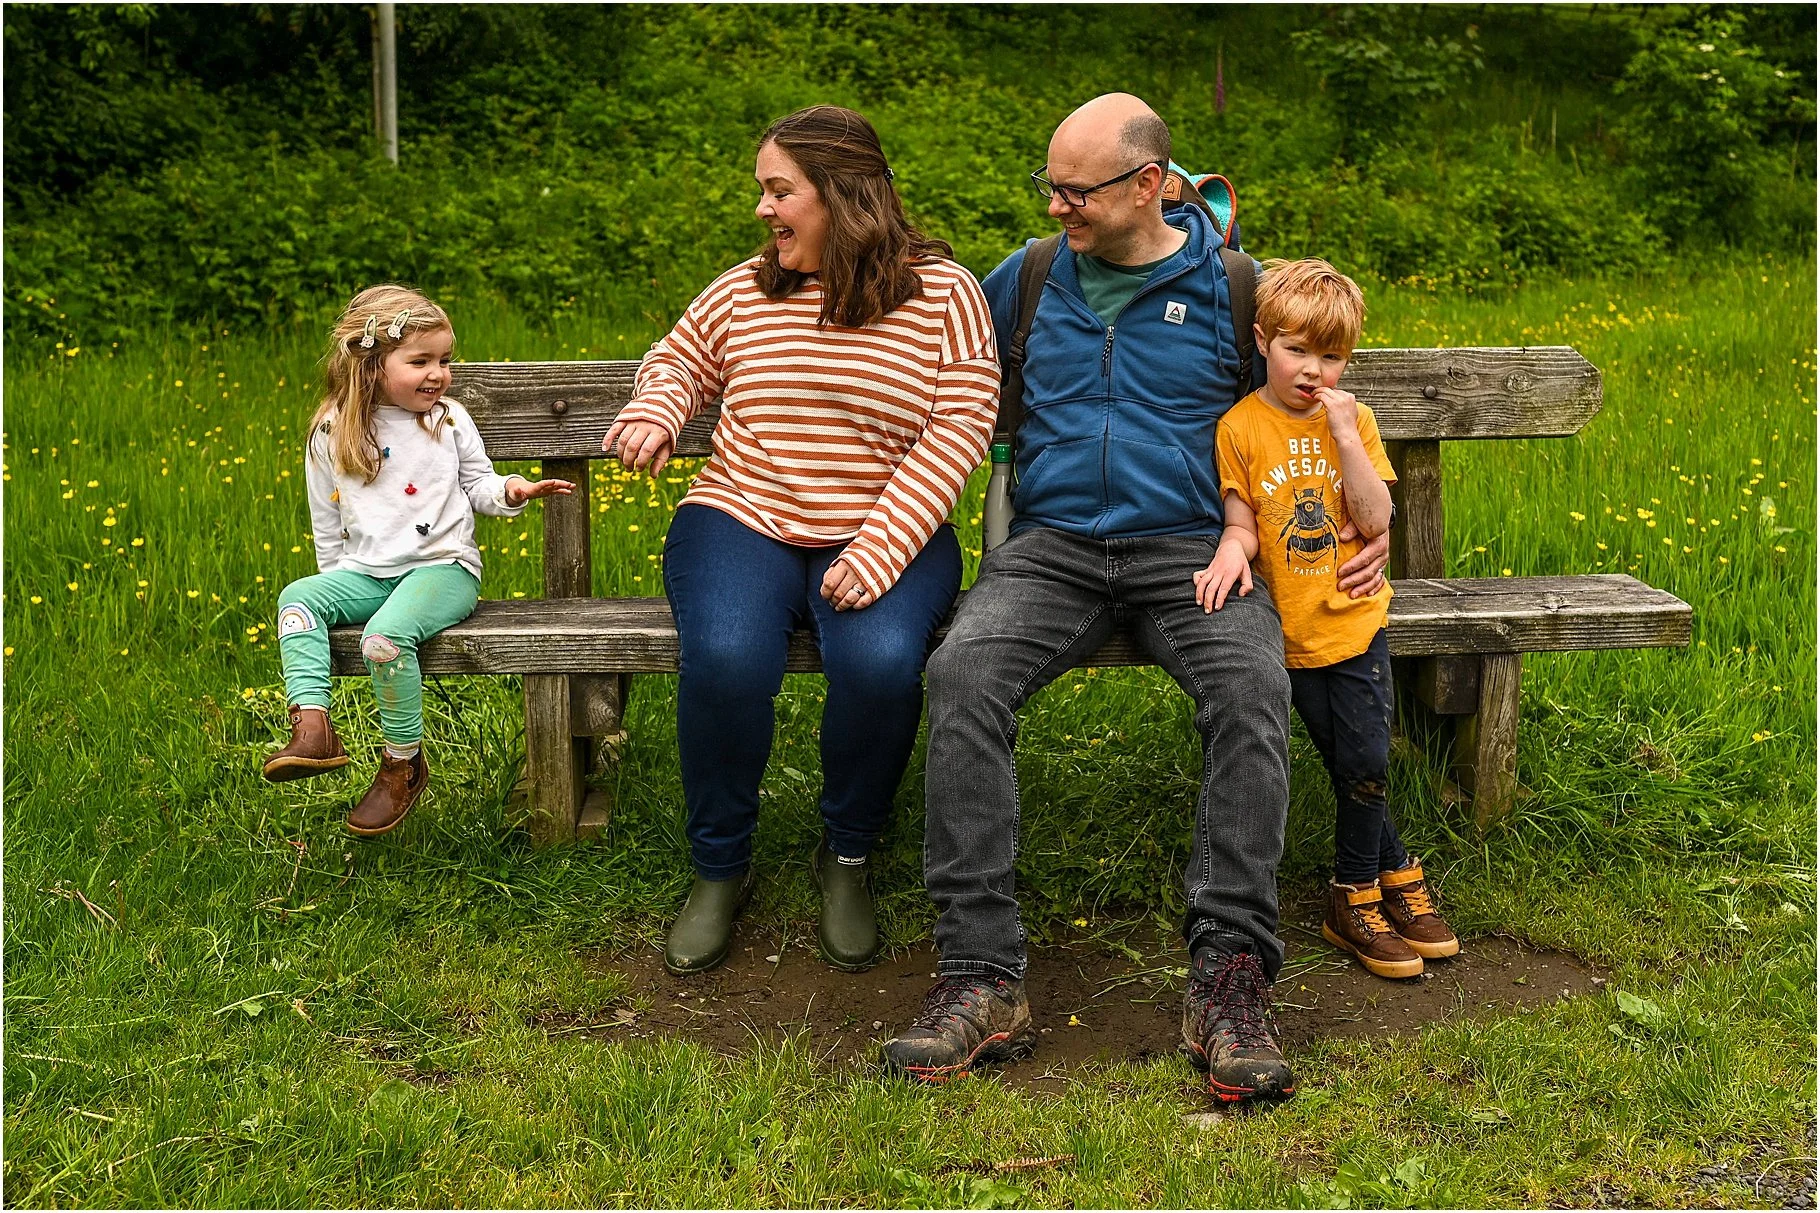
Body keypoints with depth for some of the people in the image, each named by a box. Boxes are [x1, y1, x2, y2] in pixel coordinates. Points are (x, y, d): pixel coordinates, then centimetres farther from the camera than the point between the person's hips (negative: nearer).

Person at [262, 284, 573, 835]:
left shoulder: (449, 420, 4)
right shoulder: (333, 435, 5)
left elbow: (477, 487, 10)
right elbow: (327, 522, 12)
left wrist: (509, 490, -11)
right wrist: (337, 589, 11)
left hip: (443, 567, -4)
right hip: (364, 574, 4)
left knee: (386, 637, -30)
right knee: (297, 598, -21)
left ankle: (404, 764, -13)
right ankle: (312, 728, -31)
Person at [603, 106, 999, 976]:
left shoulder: (942, 292, 0)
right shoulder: (743, 291, 11)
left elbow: (960, 428, -8)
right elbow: (679, 359, 27)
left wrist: (881, 548, -19)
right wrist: (655, 412, 2)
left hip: (885, 536, -2)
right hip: (741, 521, 2)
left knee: (880, 661, -34)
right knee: (727, 657, -31)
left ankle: (847, 858, -3)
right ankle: (720, 869, -5)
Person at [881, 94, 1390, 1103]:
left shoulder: (1233, 286, 9)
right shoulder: (1029, 277, 15)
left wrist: (1369, 525, 8)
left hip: (1191, 547, -1)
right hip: (1052, 545, 2)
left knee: (1251, 689, -34)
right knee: (962, 674, -30)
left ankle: (1229, 980, -31)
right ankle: (981, 979, -30)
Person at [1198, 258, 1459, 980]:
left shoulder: (1355, 421, 2)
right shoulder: (1240, 428, -3)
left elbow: (1375, 520, -7)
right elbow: (1241, 521, 0)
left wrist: (1345, 436, -15)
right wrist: (1231, 551, -22)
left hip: (1355, 617, 1)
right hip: (1290, 629, -1)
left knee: (1366, 765, -3)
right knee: (1350, 768, 3)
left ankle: (1354, 898, 15)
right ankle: (1397, 875, 22)